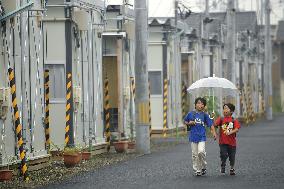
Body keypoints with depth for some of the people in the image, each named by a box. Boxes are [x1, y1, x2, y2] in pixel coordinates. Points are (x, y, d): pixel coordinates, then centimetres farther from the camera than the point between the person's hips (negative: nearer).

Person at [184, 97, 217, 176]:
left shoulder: (204, 115, 1)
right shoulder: (191, 114, 2)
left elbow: (210, 124, 0)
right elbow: (185, 121, 15)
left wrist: (214, 132, -13)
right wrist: (189, 123, -6)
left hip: (202, 136, -2)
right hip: (193, 136, 2)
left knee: (201, 152, -17)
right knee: (194, 154, 4)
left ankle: (203, 167, 4)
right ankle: (197, 170, 14)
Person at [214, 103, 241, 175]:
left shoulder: (234, 120, -1)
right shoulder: (221, 119, 2)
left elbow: (237, 129, -12)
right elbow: (215, 124, -11)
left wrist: (230, 132, -27)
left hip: (232, 142, 0)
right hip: (223, 142, 0)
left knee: (232, 156, 9)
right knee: (223, 155, -11)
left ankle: (232, 169, 27)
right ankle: (223, 167, 14)